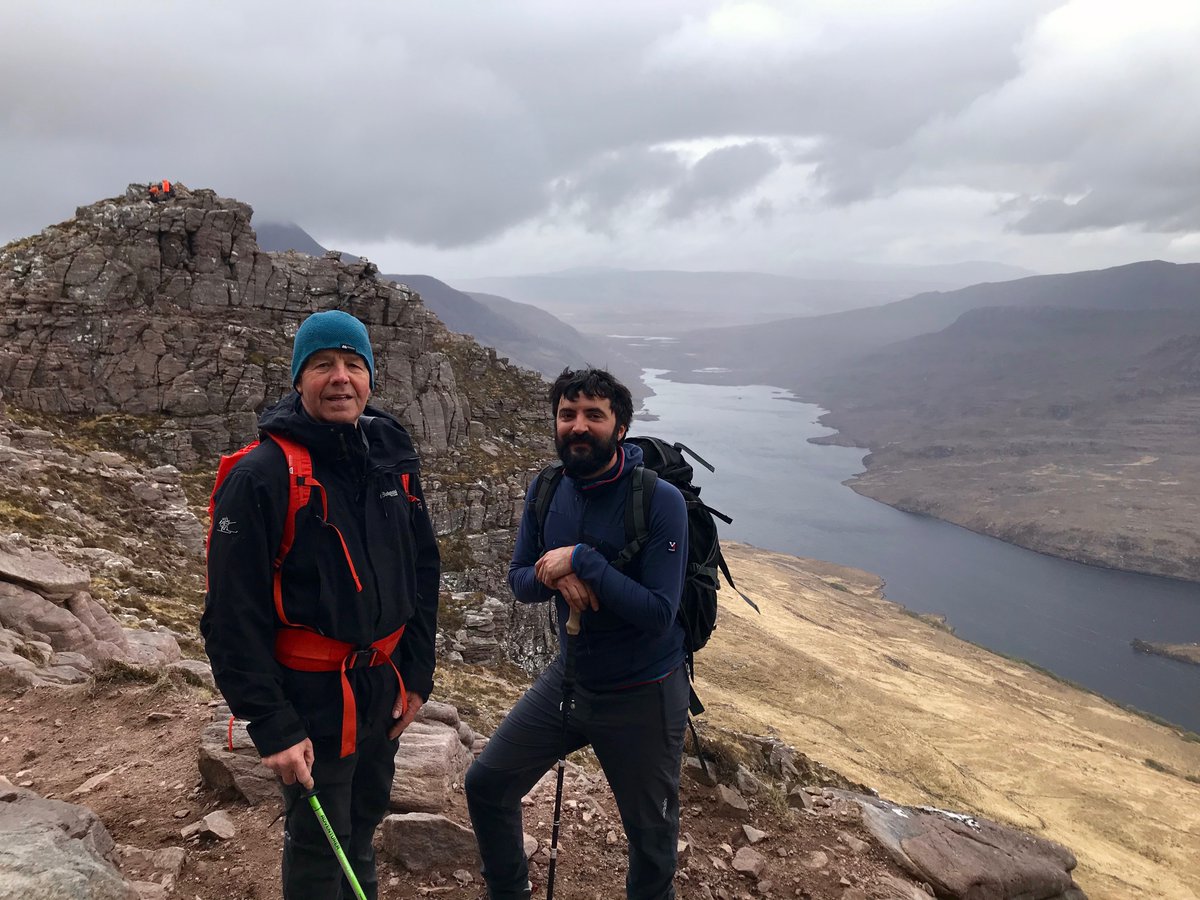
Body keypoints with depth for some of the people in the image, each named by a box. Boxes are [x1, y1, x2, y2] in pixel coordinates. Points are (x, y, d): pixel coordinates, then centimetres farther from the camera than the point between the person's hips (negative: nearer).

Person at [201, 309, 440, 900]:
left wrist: (416, 674, 6)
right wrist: (272, 726, -18)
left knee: (363, 824, 26)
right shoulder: (260, 477, -18)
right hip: (310, 697, -6)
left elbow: (422, 569, 6)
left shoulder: (391, 457, 0)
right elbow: (234, 618, -18)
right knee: (318, 847, 12)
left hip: (383, 687, 6)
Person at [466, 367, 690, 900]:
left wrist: (581, 561, -30)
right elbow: (519, 580, 1)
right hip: (568, 678, 5)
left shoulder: (660, 501, -22)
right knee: (486, 785, 12)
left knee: (651, 839, 14)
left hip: (642, 697, -5)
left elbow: (659, 612, -26)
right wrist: (553, 576, -21)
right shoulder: (546, 491, -5)